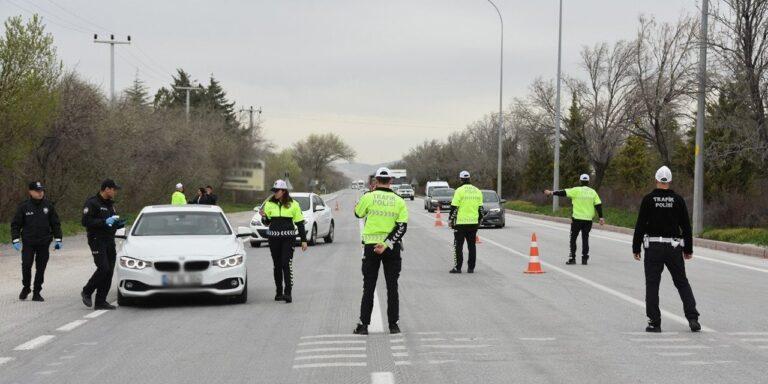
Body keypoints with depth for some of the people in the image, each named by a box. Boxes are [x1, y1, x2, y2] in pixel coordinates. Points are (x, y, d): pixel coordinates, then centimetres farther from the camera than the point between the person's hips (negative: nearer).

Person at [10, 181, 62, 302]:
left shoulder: (48, 206, 5)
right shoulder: (24, 207, -1)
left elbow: (55, 224, 11)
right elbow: (15, 225, 3)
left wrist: (58, 239, 7)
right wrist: (15, 240, -6)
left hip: (44, 243, 2)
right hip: (28, 243, -2)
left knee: (41, 269, 3)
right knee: (26, 265, -9)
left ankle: (36, 293, 12)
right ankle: (26, 287, 14)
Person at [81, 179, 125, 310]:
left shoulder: (110, 204, 19)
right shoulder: (92, 203, -8)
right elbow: (86, 221, -17)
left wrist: (119, 223, 6)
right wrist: (105, 222, -22)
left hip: (109, 240, 8)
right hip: (97, 240, -8)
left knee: (109, 271, 2)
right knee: (103, 268, -17)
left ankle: (101, 302, 6)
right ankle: (87, 292, 2)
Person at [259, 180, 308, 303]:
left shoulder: (293, 204, 2)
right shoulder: (269, 204, 7)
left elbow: (300, 222, 5)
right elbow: (266, 222, 12)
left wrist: (304, 240, 2)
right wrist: (263, 216, -11)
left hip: (288, 237, -3)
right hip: (273, 237, 3)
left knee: (287, 264, -13)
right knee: (277, 265, 8)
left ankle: (288, 292, -15)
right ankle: (278, 292, 17)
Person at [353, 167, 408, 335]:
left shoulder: (368, 197, -7)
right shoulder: (399, 201, -2)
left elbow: (358, 213, 11)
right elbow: (402, 227, -9)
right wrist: (387, 245, -13)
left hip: (370, 246, -1)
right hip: (392, 248, 1)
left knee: (368, 287, 6)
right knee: (392, 288, 9)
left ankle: (363, 325, 3)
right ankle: (393, 325, 9)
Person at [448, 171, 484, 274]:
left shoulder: (460, 190, -9)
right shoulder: (477, 191, 8)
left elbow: (454, 207, -10)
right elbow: (480, 208, 13)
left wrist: (450, 219, 1)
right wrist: (479, 221, 23)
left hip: (461, 223, -5)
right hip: (473, 223, 5)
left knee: (458, 246, 2)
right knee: (472, 246, 10)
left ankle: (457, 267, 0)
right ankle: (471, 268, 10)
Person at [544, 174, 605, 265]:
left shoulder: (576, 190, -7)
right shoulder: (593, 192, 4)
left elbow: (564, 193, -7)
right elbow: (598, 205, 3)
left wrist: (551, 193, 3)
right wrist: (601, 217, 7)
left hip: (577, 219, -3)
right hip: (588, 220, 3)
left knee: (573, 239, 8)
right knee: (585, 239, 11)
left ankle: (572, 258, 3)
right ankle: (584, 259, 9)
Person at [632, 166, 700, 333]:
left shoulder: (648, 199, -5)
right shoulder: (678, 200, 1)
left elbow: (640, 225, -6)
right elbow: (686, 226, 3)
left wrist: (636, 248, 1)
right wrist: (689, 249, 12)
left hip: (653, 248, -2)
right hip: (674, 248, 2)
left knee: (652, 284, 3)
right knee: (682, 283, 11)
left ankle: (654, 322, 0)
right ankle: (692, 318, 2)